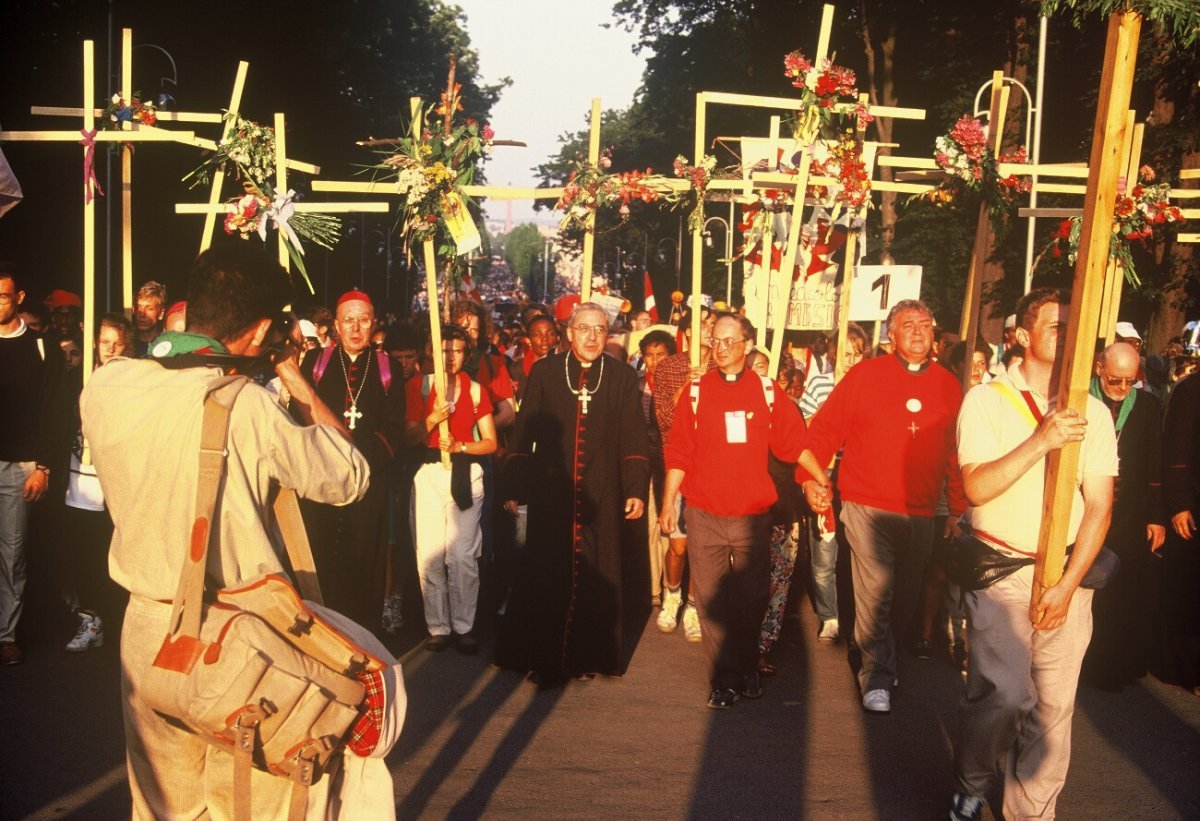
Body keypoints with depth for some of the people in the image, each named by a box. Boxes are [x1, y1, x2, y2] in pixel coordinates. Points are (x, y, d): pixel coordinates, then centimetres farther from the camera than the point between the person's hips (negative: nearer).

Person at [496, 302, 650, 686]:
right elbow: (524, 432, 3)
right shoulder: (544, 372, 3)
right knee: (546, 577, 3)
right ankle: (543, 658, 17)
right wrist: (512, 487, 1)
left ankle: (591, 656, 21)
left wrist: (636, 489, -3)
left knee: (596, 578, 6)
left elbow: (633, 438, 4)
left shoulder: (622, 377, 5)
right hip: (550, 493, 0)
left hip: (602, 496, 1)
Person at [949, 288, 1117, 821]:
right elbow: (976, 487, -13)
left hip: (1067, 574, 3)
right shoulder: (986, 400, -2)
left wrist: (1067, 585, -6)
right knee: (1003, 694, -13)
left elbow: (1099, 507, 2)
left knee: (1053, 706, 4)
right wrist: (1041, 440, -22)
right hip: (1001, 571, -3)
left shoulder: (1093, 413, 6)